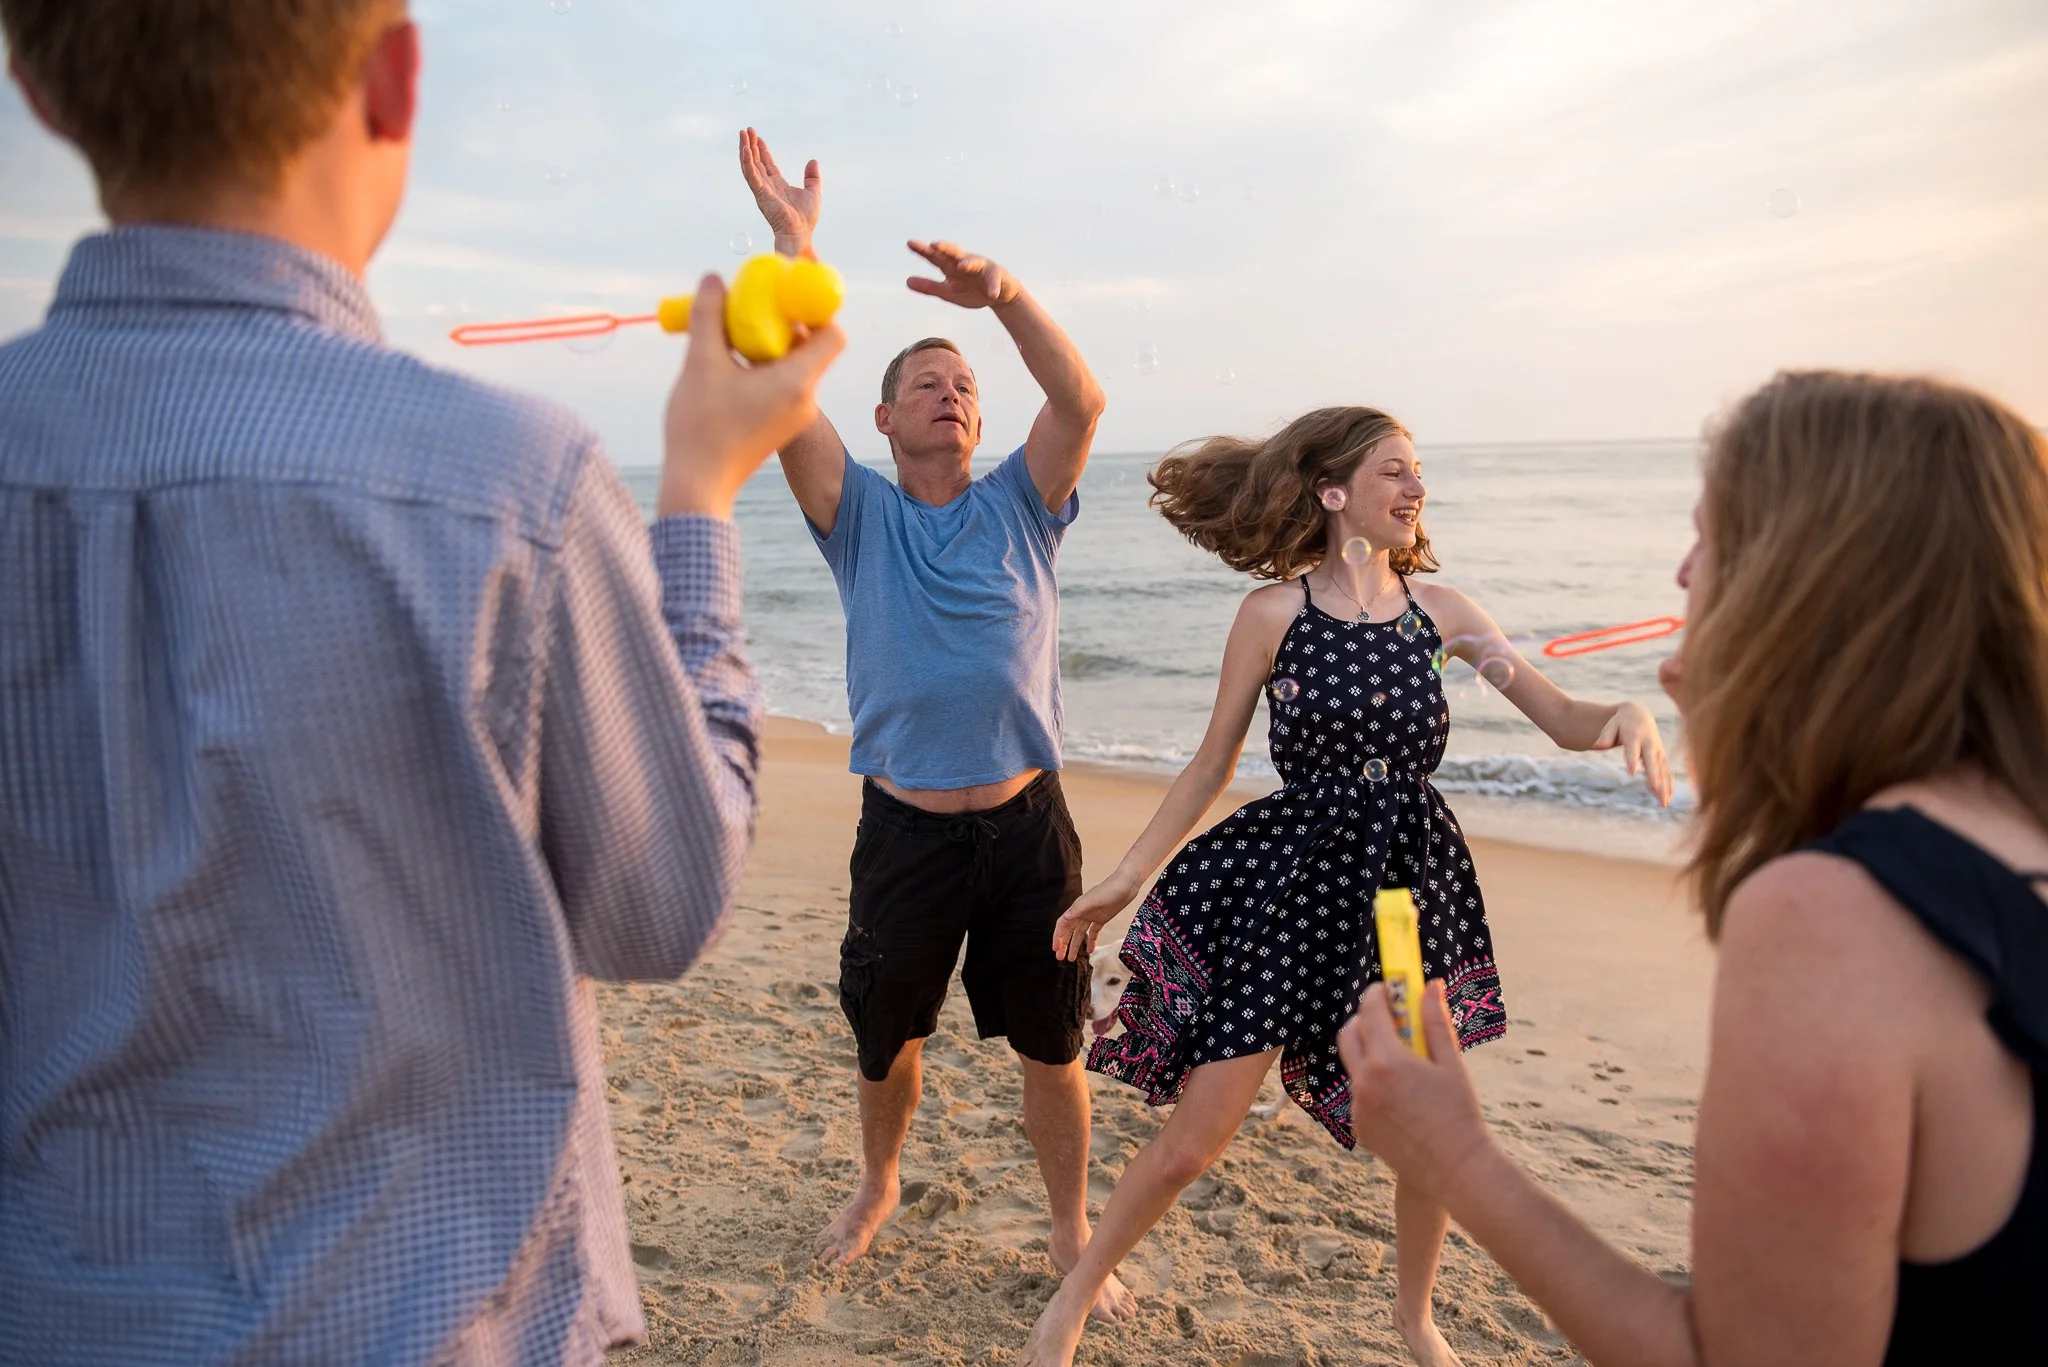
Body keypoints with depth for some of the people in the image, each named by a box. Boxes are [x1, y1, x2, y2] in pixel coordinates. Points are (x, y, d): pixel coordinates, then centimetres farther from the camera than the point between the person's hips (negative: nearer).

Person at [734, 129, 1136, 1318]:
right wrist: (795, 242, -18)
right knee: (887, 1035, 17)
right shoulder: (860, 514, 2)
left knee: (1054, 1045, 10)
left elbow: (1084, 400, -13)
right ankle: (878, 1186, 46)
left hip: (1027, 823, 0)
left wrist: (1005, 295, -26)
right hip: (905, 827, 0)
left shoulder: (1019, 506, 4)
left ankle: (1073, 1232, 30)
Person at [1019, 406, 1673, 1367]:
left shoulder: (1440, 609, 3)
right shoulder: (1273, 613, -6)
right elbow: (1211, 766, 0)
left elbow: (1565, 722, 5)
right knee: (1195, 1136, -1)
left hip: (1410, 886, 4)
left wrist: (1627, 715, -18)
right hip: (1286, 882, -3)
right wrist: (1122, 881, -1)